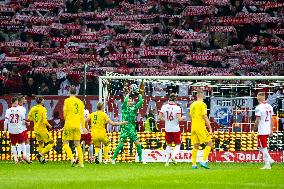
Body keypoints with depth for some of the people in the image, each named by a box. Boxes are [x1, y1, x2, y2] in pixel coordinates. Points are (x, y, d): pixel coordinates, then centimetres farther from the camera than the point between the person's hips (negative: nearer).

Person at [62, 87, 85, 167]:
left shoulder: (67, 101, -3)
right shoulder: (80, 102, 9)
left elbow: (65, 113, -3)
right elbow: (82, 116, 11)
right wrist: (83, 127, 17)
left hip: (69, 124, -4)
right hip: (77, 125, 4)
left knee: (65, 143, 3)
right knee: (77, 144, 10)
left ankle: (72, 158, -16)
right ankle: (81, 163, 6)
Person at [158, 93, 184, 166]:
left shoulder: (164, 107, -4)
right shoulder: (177, 108, -14)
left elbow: (159, 117, -4)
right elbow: (179, 119, -18)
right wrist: (183, 118, 3)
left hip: (167, 129, 3)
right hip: (176, 129, -3)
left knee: (168, 145, 18)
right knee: (178, 144, 14)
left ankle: (167, 161, 12)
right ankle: (173, 156, -9)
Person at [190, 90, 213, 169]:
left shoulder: (192, 105, 11)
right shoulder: (202, 104, -10)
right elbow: (205, 117, -13)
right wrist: (210, 128, -8)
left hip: (193, 127, 7)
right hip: (200, 127, -7)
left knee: (196, 146, 11)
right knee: (209, 143, 1)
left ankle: (194, 164, 7)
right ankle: (203, 161, -10)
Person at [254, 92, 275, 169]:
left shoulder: (259, 107, -14)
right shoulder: (269, 107, 8)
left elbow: (257, 121, -14)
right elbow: (271, 119, 12)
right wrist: (271, 130, 17)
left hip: (261, 130, -7)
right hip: (268, 130, 7)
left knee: (263, 148, -1)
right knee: (262, 146, 20)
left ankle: (267, 164, -1)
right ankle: (269, 159, 10)